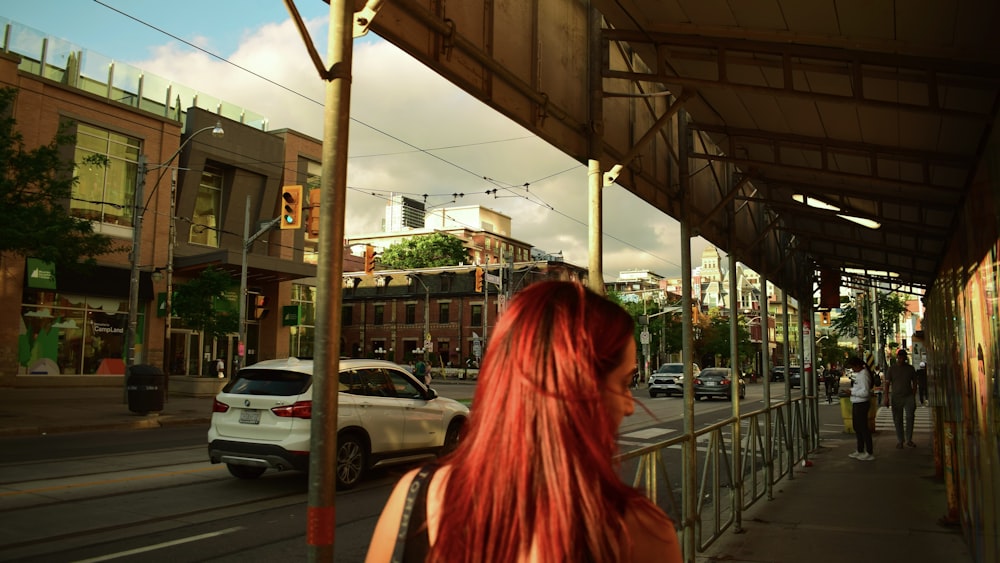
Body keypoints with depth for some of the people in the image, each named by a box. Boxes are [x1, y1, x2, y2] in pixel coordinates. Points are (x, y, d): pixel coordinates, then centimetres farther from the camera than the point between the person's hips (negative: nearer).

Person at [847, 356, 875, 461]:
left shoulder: (864, 375, -19)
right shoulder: (859, 373, 12)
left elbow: (865, 392, -26)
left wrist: (852, 392, -19)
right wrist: (851, 390, 10)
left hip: (862, 404, -11)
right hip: (856, 403, 11)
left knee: (863, 428, -5)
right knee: (857, 427, 18)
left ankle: (869, 453, 2)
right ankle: (860, 451, 29)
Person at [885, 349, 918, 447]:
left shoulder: (910, 368, 6)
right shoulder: (892, 368, 3)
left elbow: (914, 383, 11)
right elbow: (887, 383, 2)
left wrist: (914, 397, 4)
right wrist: (886, 396, -7)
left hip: (908, 396, 0)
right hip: (896, 397, 0)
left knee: (910, 417, -8)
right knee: (898, 420, 4)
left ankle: (909, 440, 5)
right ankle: (899, 441, 13)